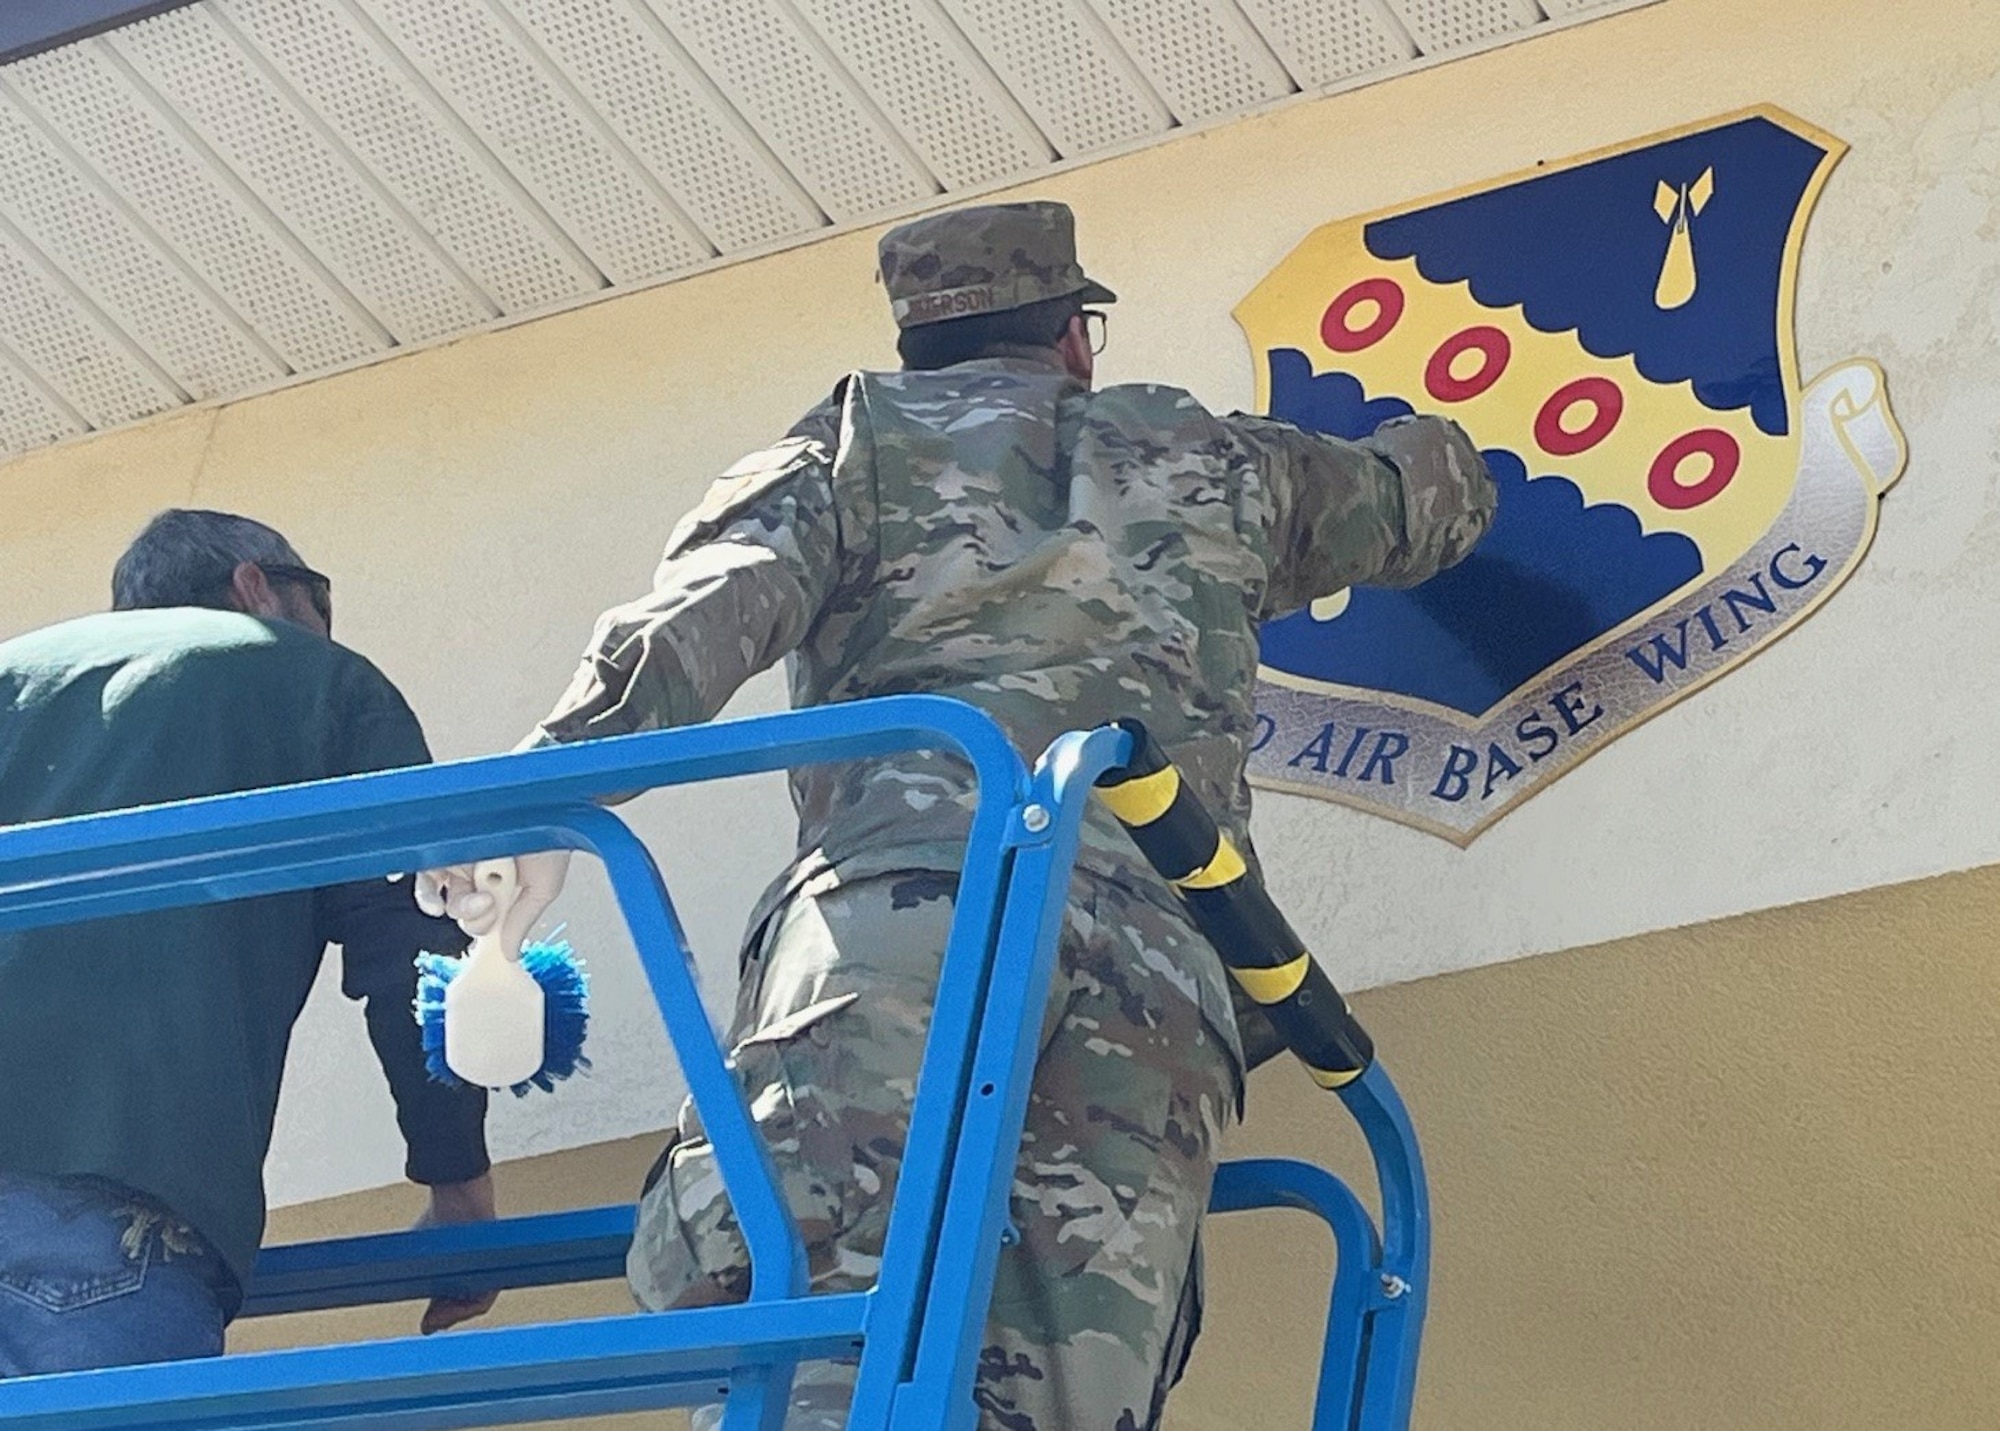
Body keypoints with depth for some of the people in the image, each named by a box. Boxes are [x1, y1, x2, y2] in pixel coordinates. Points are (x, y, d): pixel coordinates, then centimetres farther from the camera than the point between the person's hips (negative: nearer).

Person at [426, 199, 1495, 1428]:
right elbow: (1433, 497, 50)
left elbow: (714, 603, 4)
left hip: (897, 900, -3)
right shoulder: (1214, 460, 33)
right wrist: (1428, 448, 73)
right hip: (1161, 952, 3)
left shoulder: (862, 439, 23)